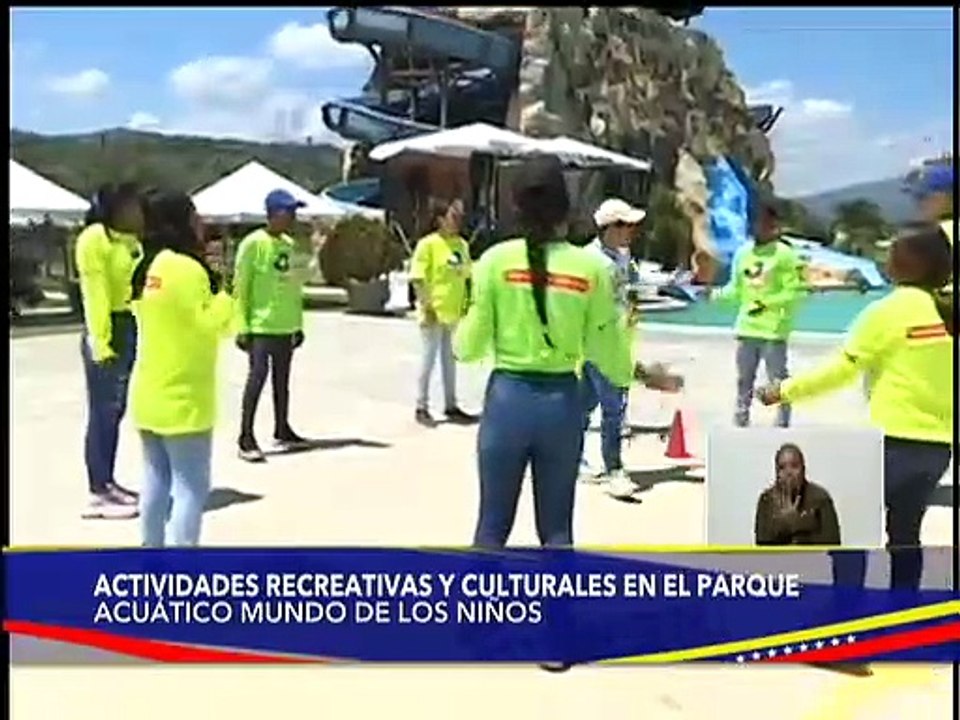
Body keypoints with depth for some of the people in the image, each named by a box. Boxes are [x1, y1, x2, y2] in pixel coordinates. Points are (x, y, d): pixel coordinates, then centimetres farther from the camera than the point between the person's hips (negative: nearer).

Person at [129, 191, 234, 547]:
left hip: (149, 393, 9)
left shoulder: (148, 268, 10)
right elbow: (214, 325, -15)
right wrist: (222, 295, 0)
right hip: (182, 397, -9)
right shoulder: (187, 268, -17)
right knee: (191, 486, -5)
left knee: (157, 480, 14)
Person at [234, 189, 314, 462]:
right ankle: (246, 438, -5)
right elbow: (240, 287, -12)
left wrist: (298, 323, 14)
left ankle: (282, 430, 24)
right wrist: (242, 326, -15)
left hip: (286, 327, 7)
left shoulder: (290, 244, 12)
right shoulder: (253, 244, -10)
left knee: (282, 379, 13)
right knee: (258, 376, -9)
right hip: (261, 326, -7)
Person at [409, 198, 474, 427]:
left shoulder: (462, 244, 9)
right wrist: (426, 306, -17)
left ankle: (451, 406, 23)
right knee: (429, 359, 0)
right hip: (434, 312, -6)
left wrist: (466, 306, 10)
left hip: (454, 312, 6)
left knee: (450, 359, 14)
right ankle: (422, 408, 9)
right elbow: (418, 279, -12)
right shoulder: (428, 244, -10)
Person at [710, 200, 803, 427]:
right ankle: (740, 421, 25)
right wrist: (716, 293, -4)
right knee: (744, 379, 14)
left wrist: (766, 303, -19)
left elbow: (793, 291, -11)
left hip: (773, 330, -6)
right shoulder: (742, 253, 9)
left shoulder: (784, 254, -8)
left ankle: (783, 424, 7)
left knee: (777, 380, -1)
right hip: (746, 328, 6)